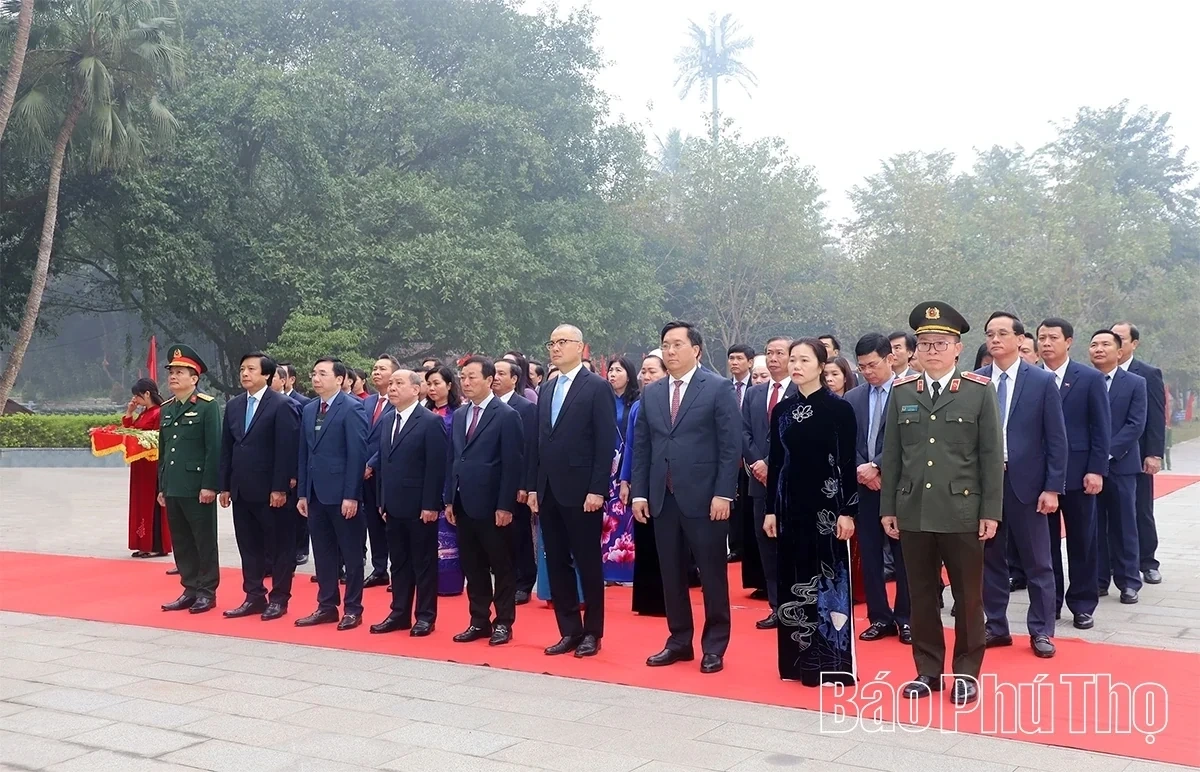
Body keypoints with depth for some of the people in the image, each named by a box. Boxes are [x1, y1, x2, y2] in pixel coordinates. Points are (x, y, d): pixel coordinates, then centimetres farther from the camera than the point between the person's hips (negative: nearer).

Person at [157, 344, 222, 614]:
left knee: (204, 541, 2)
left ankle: (207, 591, 10)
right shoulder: (166, 409, 14)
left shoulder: (208, 406, -7)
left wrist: (209, 485, -16)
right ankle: (190, 590, 19)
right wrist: (162, 486, 15)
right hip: (173, 488, 7)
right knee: (181, 541, 11)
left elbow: (214, 449, -11)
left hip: (198, 487, -7)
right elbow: (163, 450, 18)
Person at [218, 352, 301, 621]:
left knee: (279, 545, 3)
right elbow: (226, 448, 14)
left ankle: (279, 598, 11)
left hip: (270, 490, -7)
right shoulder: (233, 405, 13)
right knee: (249, 546, 11)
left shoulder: (282, 405, -8)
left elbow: (286, 450, -13)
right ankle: (254, 597, 20)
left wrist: (280, 488, -17)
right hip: (241, 490, 7)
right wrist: (225, 486, 9)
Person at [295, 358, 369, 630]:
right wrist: (302, 492, 10)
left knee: (351, 552, 3)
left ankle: (353, 609, 11)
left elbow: (357, 454, -13)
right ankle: (327, 606, 21)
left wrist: (351, 495, -17)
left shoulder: (352, 408, -8)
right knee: (323, 553, 12)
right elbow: (304, 454, 15)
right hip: (316, 493, 7)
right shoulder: (309, 410, 13)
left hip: (341, 494, -7)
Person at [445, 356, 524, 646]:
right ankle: (479, 621, 20)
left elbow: (512, 465, -12)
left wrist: (505, 506, -16)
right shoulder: (459, 415, 13)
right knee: (472, 567, 12)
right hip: (464, 505, 7)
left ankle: (503, 623, 13)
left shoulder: (507, 416, -8)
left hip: (492, 506, -7)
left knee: (501, 567, 4)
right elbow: (453, 460, 15)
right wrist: (449, 500, 9)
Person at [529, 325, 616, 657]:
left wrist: (597, 490, -16)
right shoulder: (546, 390, 15)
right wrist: (534, 487, 10)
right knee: (556, 563, 9)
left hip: (581, 491, -7)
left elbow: (606, 442, -11)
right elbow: (540, 442, 16)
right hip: (549, 491, 7)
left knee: (588, 563, 3)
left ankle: (592, 633, 14)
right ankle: (569, 631, 18)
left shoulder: (597, 387, -6)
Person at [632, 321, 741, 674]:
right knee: (671, 574, 10)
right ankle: (679, 642, 22)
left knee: (712, 574, 3)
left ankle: (714, 646, 15)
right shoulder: (651, 393, 12)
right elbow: (641, 446, 12)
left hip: (703, 498, -5)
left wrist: (723, 493, -14)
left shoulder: (718, 388, -3)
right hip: (662, 498, 5)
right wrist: (639, 492, 5)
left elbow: (731, 446, -7)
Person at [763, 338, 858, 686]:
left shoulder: (839, 408, -5)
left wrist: (847, 511, -12)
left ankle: (833, 664, 8)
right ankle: (799, 660, 19)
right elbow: (775, 462, 9)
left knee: (829, 578, 0)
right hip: (791, 504, 5)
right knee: (794, 580, 9)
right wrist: (770, 509, 7)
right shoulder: (781, 410, 8)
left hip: (827, 504, -5)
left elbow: (848, 464, -7)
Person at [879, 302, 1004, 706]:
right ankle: (928, 671, 21)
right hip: (913, 512, 2)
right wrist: (887, 508, 5)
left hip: (962, 512, -2)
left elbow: (992, 456, -2)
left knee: (968, 596, 7)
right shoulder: (901, 392, 7)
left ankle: (967, 672, 21)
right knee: (921, 596, 9)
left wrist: (991, 512, -6)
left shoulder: (980, 391, 0)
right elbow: (891, 455, 8)